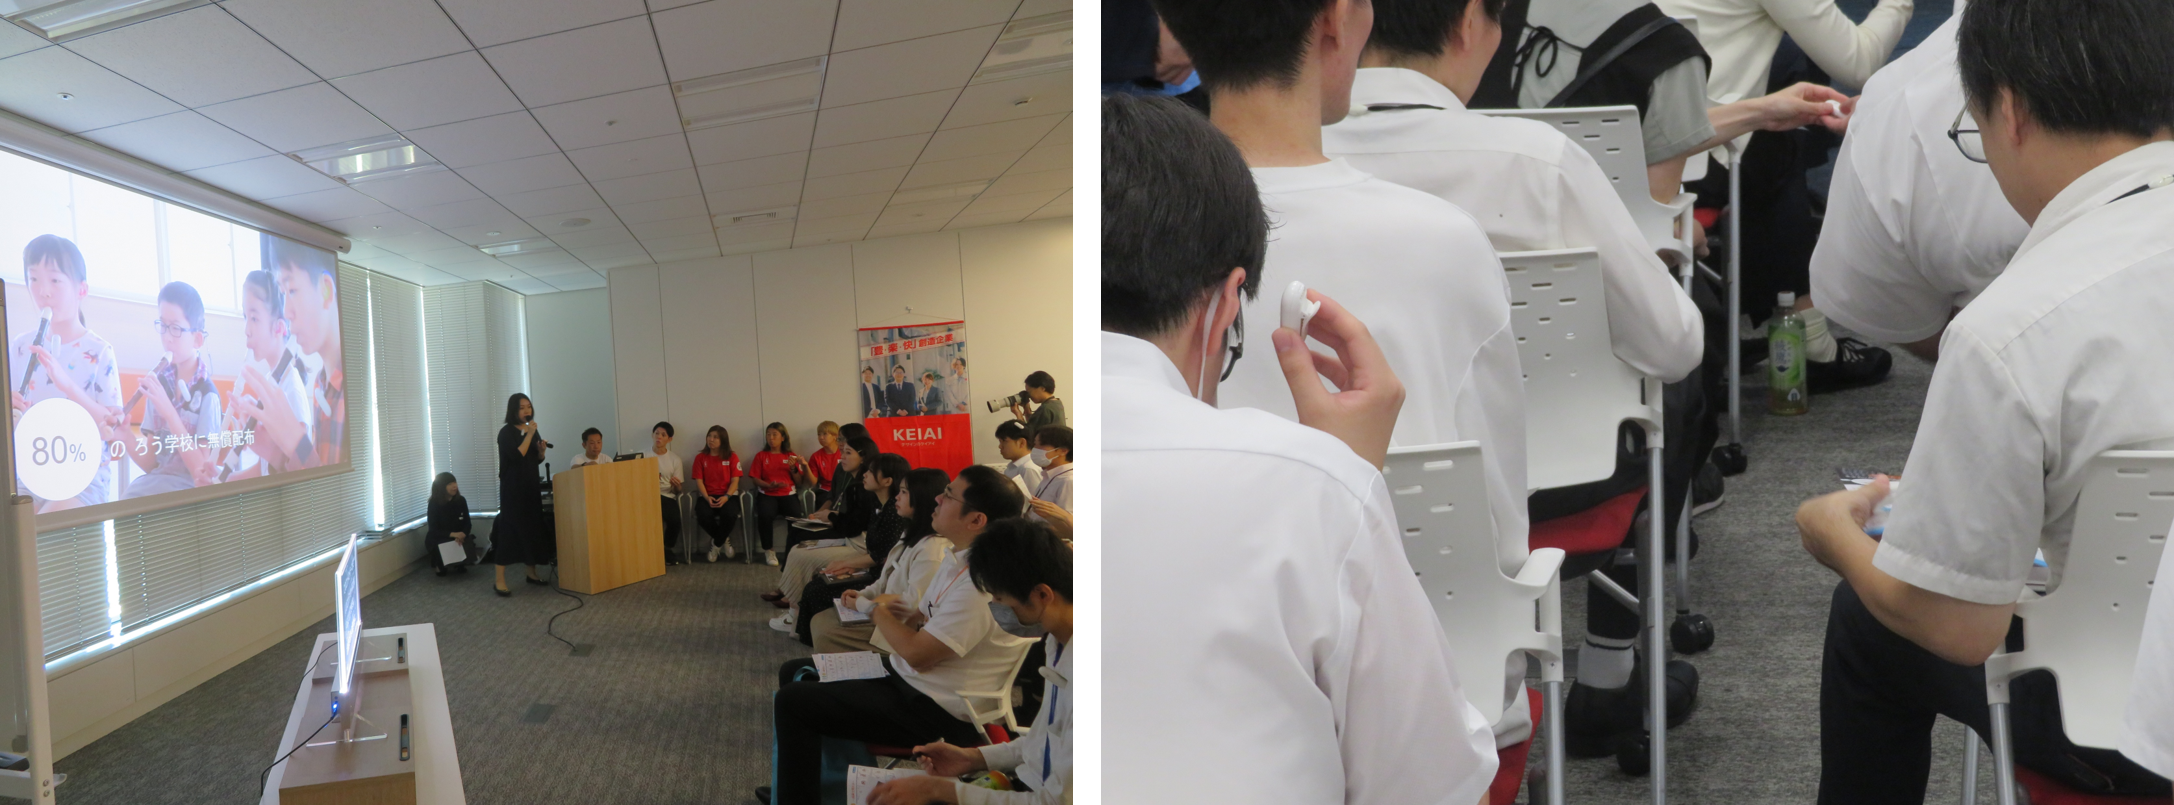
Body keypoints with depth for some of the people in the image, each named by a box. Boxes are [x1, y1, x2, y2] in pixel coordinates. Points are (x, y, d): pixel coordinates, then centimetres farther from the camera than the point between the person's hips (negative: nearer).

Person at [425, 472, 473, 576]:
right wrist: (452, 534, -34)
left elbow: (467, 524, -2)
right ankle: (439, 565, 4)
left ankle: (459, 564, 9)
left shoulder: (461, 501, -3)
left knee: (469, 547, -29)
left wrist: (462, 534, -26)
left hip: (458, 537, 3)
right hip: (438, 539, -3)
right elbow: (433, 530, -17)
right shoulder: (434, 503, -13)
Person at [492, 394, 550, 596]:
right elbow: (516, 456, -23)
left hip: (531, 485, 7)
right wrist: (529, 434, -20)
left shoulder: (532, 430, 10)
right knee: (509, 528, -10)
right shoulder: (506, 432, -10)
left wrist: (542, 450, -5)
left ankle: (531, 573, 22)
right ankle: (500, 581, -8)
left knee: (533, 527, 10)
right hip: (512, 487, -7)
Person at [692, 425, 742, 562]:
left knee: (729, 514, -35)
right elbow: (699, 481, 3)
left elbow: (735, 480, 0)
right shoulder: (700, 457, 10)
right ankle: (724, 541, -2)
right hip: (707, 496, 1)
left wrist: (726, 497, -18)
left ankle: (716, 544, -5)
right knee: (703, 516, -33)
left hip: (727, 495, -1)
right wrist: (706, 497, -15)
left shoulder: (732, 457, 6)